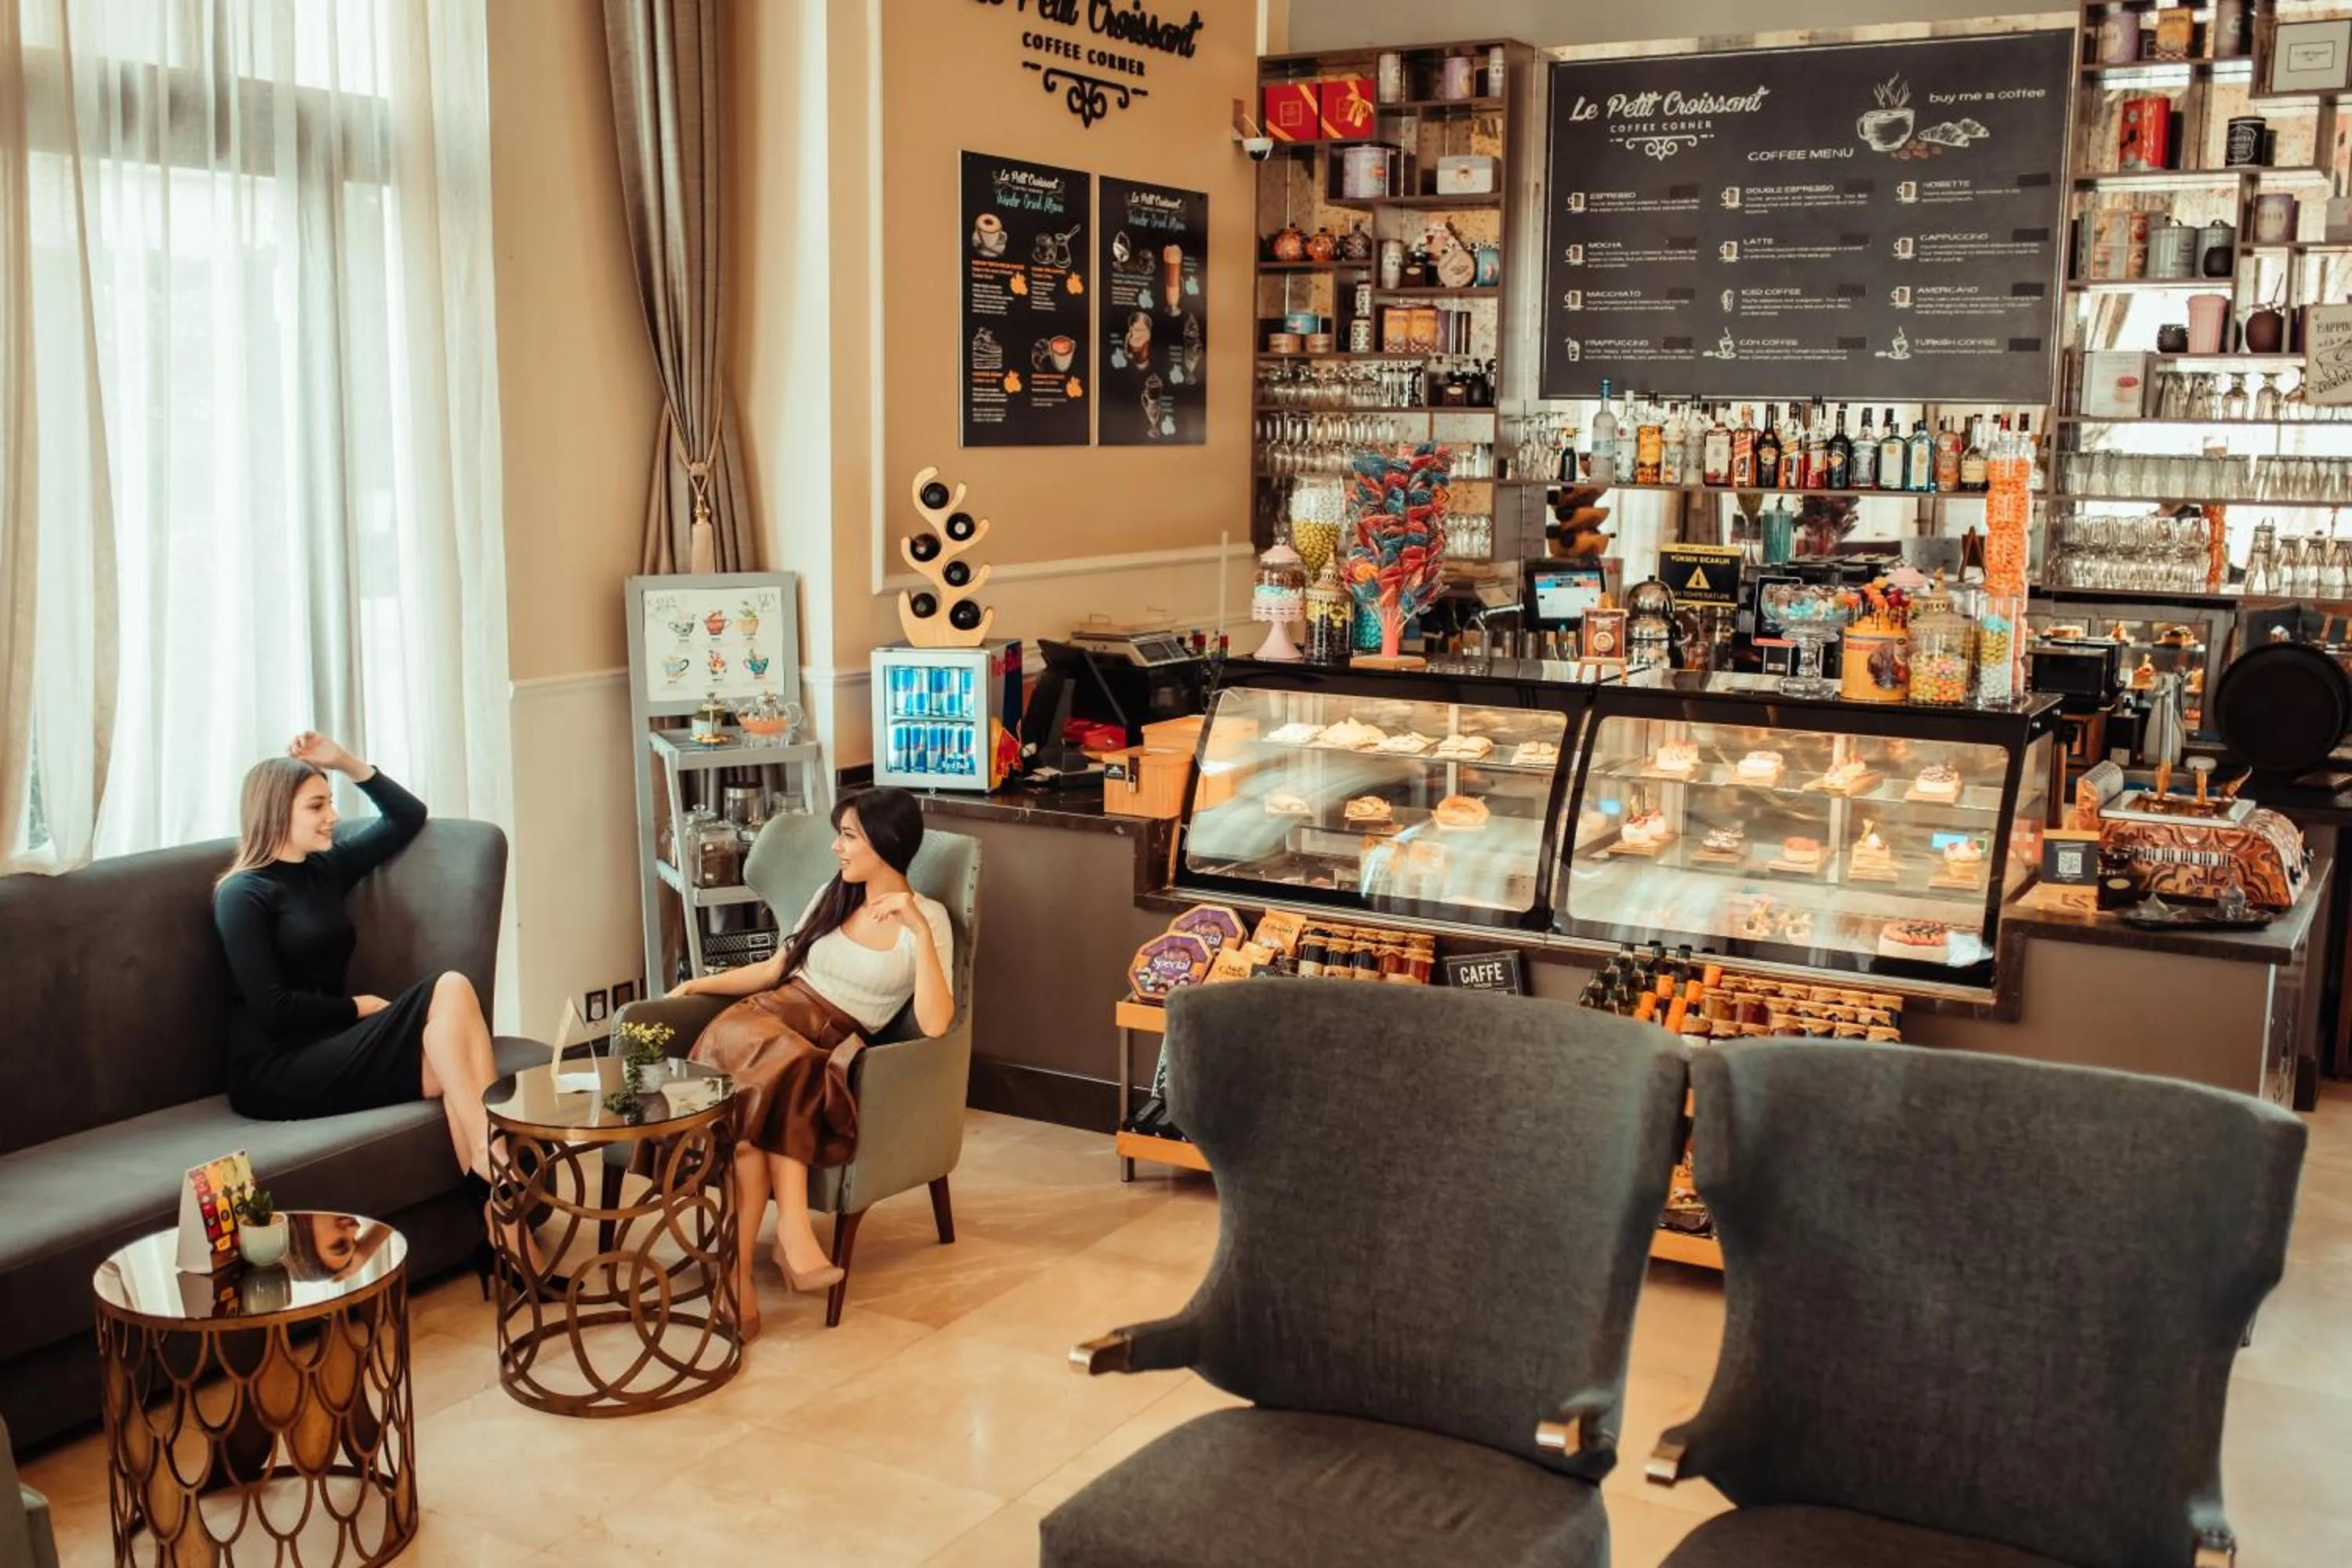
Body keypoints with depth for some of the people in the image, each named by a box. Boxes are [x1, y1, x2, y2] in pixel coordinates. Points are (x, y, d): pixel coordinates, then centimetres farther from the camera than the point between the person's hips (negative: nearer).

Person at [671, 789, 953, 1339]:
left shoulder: (928, 919, 1)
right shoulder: (832, 896, 17)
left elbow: (934, 1023, -13)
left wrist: (920, 931, -20)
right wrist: (701, 984, 18)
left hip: (828, 1046, -2)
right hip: (765, 1016, 3)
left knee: (757, 1125, -36)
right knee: (783, 1057, -36)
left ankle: (739, 1268, -34)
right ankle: (793, 1228, -41)